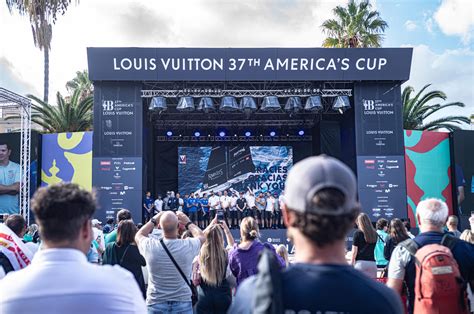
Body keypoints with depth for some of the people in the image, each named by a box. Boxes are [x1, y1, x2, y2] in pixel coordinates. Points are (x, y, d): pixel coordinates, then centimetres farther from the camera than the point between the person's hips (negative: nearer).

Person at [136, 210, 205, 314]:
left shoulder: (150, 246, -15)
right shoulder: (188, 246, -15)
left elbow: (138, 236, 11)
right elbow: (201, 237, 10)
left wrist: (154, 220, 15)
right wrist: (188, 222, 18)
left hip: (155, 304, 1)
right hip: (183, 302, 0)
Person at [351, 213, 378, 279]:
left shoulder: (358, 233, -4)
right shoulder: (374, 234, 8)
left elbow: (354, 251, -4)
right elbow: (374, 249, 16)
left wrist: (352, 263, 4)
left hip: (361, 262, -4)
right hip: (372, 263, 4)